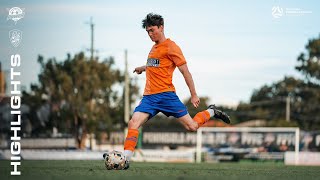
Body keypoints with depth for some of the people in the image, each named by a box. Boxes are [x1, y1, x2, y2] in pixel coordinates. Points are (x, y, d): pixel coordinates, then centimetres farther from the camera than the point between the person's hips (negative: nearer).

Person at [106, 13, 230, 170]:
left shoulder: (170, 47, -7)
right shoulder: (154, 47, 17)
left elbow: (185, 71, -6)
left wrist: (194, 95, -6)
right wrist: (143, 68, 49)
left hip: (166, 94, -6)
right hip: (149, 96, 6)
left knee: (191, 126, -3)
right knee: (133, 123, -15)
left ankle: (211, 112, 26)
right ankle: (126, 160, -18)